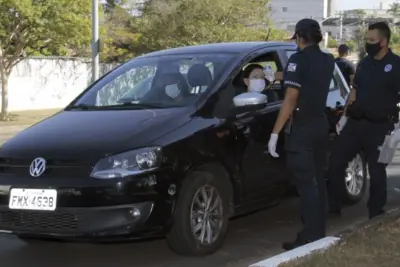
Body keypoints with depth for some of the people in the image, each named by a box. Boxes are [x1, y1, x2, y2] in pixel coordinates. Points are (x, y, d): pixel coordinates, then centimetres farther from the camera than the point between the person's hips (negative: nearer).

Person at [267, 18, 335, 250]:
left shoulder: (299, 60, -13)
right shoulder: (328, 61, 9)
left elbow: (291, 99, -18)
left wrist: (275, 132, -16)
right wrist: (283, 76, 41)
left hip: (301, 128, -7)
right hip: (321, 125, 8)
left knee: (306, 183, -7)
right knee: (318, 181, 13)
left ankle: (310, 237, -7)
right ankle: (319, 233, 19)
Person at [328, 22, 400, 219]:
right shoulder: (364, 63, 10)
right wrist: (344, 117, 15)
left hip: (379, 127, -6)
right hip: (355, 122, 6)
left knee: (376, 172, 4)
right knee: (335, 163, 5)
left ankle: (375, 214, 16)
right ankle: (334, 206, 19)